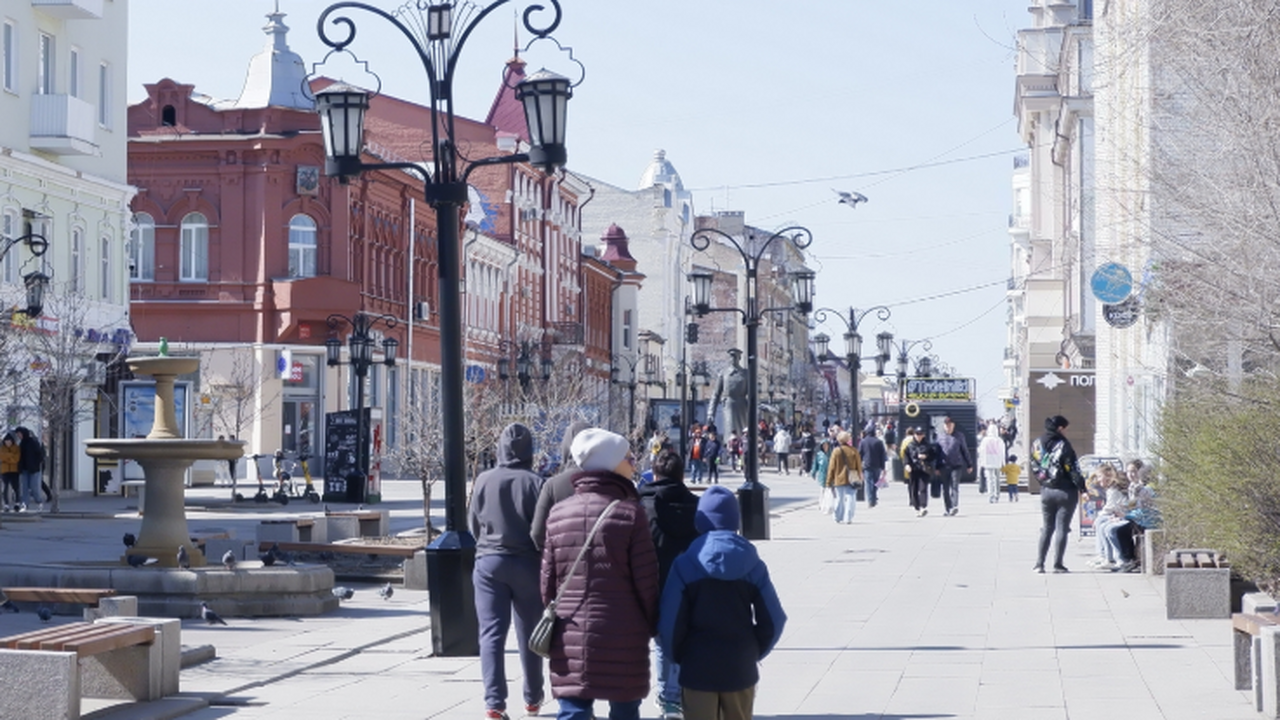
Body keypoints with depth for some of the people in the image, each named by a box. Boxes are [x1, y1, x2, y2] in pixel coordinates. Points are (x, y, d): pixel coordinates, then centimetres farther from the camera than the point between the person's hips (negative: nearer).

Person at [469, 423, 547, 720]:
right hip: (526, 563, -1)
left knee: (492, 633, -1)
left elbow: (473, 525, 7)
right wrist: (544, 562, 8)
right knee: (529, 634, 14)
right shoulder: (534, 482, -9)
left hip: (489, 562, 1)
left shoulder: (484, 480, -3)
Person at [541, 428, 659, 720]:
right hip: (623, 638, -3)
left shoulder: (558, 513, 6)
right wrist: (652, 625, 5)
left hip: (570, 638, 3)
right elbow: (646, 581, -7)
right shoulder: (629, 512, -8)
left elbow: (547, 580, 9)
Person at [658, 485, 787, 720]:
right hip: (741, 670, 2)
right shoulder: (753, 564, -2)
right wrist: (754, 653, 11)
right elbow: (774, 620, -3)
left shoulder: (686, 565, -9)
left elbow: (670, 622, -10)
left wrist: (680, 655, 6)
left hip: (698, 669, -2)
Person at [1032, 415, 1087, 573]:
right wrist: (1082, 487, -3)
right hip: (1065, 492, -5)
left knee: (1047, 527, 13)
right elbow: (1072, 469, -12)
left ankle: (1039, 563, 6)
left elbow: (1035, 466, 7)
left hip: (1046, 491, 5)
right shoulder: (1063, 445, -15)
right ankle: (1057, 564, 0)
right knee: (1062, 528, 2)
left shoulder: (1037, 444, 2)